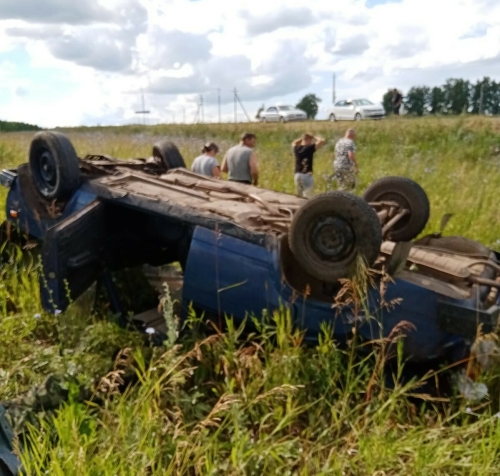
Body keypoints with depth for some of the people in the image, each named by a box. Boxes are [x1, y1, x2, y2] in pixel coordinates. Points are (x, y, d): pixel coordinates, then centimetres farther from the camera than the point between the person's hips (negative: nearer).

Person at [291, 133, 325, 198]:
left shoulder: (296, 148, 6)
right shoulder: (310, 148, -10)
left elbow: (294, 143, 31)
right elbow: (322, 141, -10)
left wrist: (302, 138, 23)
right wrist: (314, 138, 5)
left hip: (297, 175, 6)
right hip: (307, 175, -6)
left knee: (299, 196, 15)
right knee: (308, 197, -6)